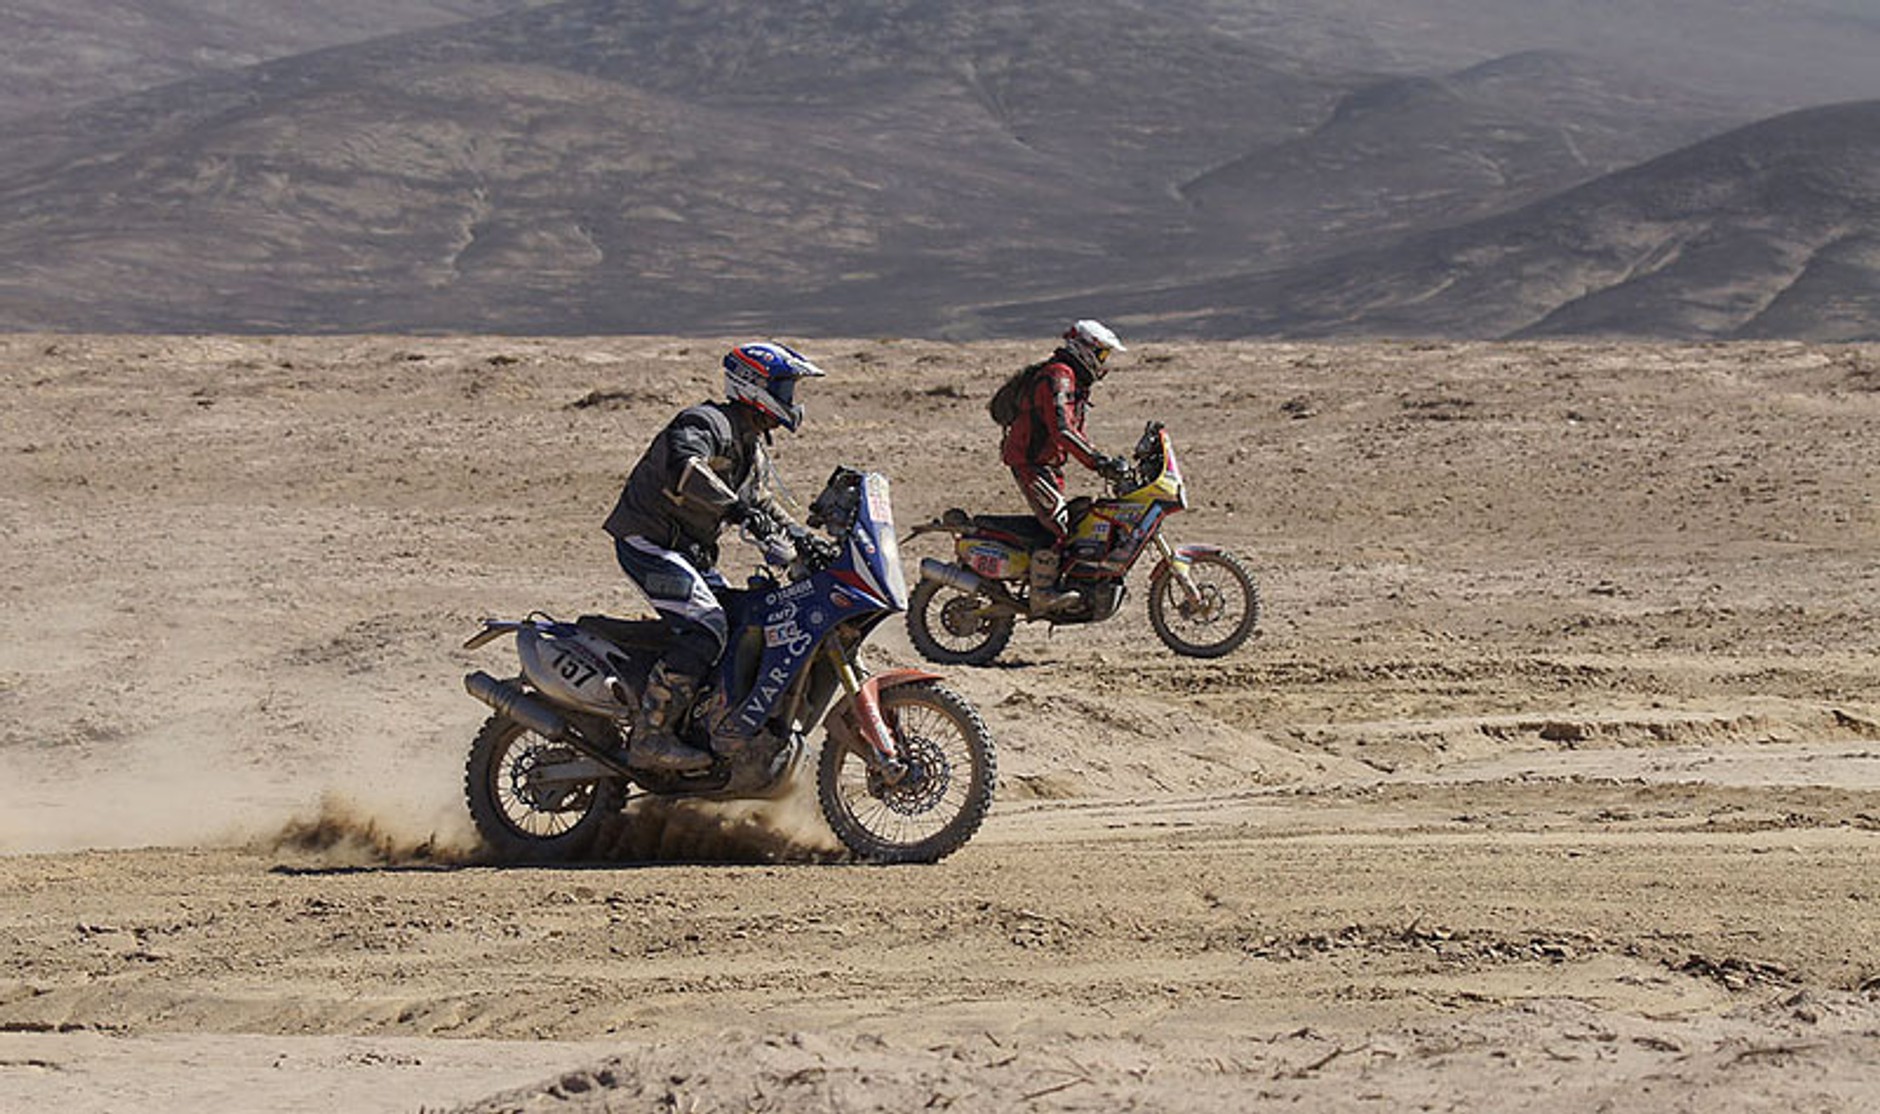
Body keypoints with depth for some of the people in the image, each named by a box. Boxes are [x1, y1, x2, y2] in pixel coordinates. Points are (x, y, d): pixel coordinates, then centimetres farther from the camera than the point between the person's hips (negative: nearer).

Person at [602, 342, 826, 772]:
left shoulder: (754, 448, 17)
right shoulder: (708, 423, -16)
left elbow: (760, 502, 30)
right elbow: (683, 467, -36)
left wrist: (799, 538, 14)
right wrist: (736, 509, -41)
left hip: (691, 550, 10)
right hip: (649, 539, -10)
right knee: (705, 629, -23)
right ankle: (649, 737, -25)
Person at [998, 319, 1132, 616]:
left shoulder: (1075, 382, 18)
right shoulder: (1058, 377, -17)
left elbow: (1075, 432, 25)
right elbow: (1061, 430, -28)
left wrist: (1103, 462, 14)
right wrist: (1099, 462, -31)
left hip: (1048, 464, 11)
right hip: (1030, 463, -11)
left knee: (1059, 521, 12)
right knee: (1059, 524, -18)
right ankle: (1042, 593, -19)